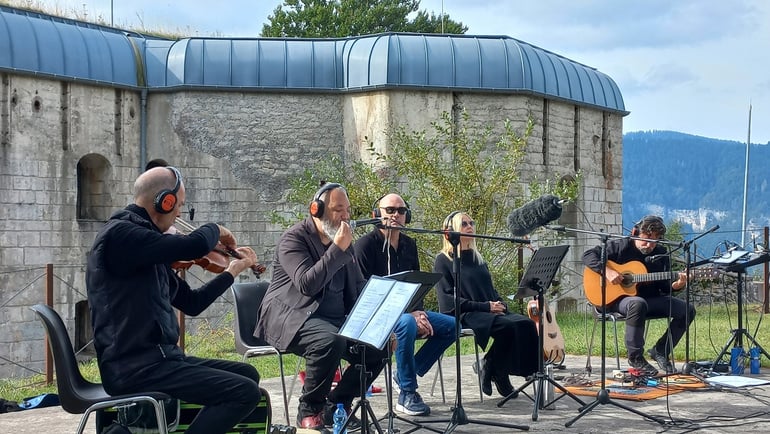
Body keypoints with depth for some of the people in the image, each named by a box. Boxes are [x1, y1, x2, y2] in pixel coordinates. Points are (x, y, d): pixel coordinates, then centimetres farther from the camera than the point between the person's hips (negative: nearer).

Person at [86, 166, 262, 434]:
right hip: (134, 368, -10)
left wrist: (233, 270, 31)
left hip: (157, 357, 10)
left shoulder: (150, 250, 16)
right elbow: (195, 245, -26)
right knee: (245, 392, -16)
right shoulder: (120, 234, -14)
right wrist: (215, 230, -4)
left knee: (247, 374, 18)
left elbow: (192, 303, 27)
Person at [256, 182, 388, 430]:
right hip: (291, 317, -7)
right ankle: (309, 411, -17)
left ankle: (337, 406, 3)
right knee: (330, 341, -36)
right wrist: (338, 249, -24)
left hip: (335, 318, 8)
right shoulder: (294, 238, -10)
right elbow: (307, 284, -25)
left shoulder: (343, 241, 13)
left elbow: (359, 287, 20)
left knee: (377, 348, -11)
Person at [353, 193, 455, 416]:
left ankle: (408, 372, -1)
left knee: (451, 325, -5)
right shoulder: (366, 244, -11)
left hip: (407, 311, 8)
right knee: (407, 324, -37)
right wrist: (408, 314, -23)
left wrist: (419, 312, -7)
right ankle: (407, 394, -29)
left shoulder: (409, 245, 12)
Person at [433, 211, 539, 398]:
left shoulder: (477, 258, 23)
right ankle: (491, 368, -11)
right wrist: (485, 307, -15)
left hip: (490, 311, 7)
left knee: (526, 324, -18)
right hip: (463, 316, -7)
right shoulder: (444, 260, 0)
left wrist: (500, 304, -1)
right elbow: (448, 300, -9)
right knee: (508, 326, -31)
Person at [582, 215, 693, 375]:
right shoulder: (621, 246, -6)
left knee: (687, 310, -10)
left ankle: (660, 350, 4)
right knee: (638, 304, -42)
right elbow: (588, 255, -10)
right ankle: (635, 357, -24)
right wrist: (607, 271, -25)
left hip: (650, 299, 6)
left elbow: (664, 285, 9)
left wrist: (675, 285, -15)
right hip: (618, 298, -6)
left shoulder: (661, 253, 8)